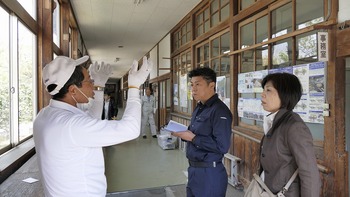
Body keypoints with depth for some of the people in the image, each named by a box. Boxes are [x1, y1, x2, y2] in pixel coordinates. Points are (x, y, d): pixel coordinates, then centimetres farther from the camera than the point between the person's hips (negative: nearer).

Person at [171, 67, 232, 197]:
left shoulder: (220, 111, -19)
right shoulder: (199, 108, 11)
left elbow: (222, 146, -25)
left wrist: (192, 138, -23)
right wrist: (183, 134, -3)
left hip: (210, 172, -8)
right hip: (194, 169, 9)